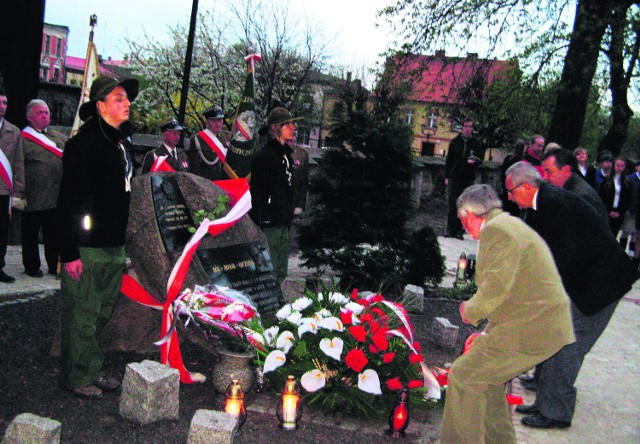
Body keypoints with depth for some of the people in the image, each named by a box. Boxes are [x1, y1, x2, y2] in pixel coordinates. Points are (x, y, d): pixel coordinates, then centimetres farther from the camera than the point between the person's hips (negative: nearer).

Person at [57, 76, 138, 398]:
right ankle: (76, 376, 14)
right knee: (81, 313, 1)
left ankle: (93, 370, 28)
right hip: (87, 247, -9)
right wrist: (69, 252, -20)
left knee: (103, 310, 16)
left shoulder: (122, 141, 14)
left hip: (114, 245, 9)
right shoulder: (84, 142, -13)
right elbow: (68, 199, -17)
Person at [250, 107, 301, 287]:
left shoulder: (285, 154, 17)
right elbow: (257, 192, -17)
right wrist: (259, 223, -20)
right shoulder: (264, 155, -12)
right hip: (269, 224, -9)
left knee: (280, 272, 13)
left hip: (283, 224, 9)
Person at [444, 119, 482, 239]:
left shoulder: (476, 143, 6)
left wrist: (474, 161, -13)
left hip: (468, 179, 0)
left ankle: (460, 231, 6)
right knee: (452, 205, -1)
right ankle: (450, 230, 4)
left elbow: (480, 159, 11)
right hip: (455, 178, 0)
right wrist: (446, 176, 5)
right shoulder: (455, 142, 8)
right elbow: (449, 160, 10)